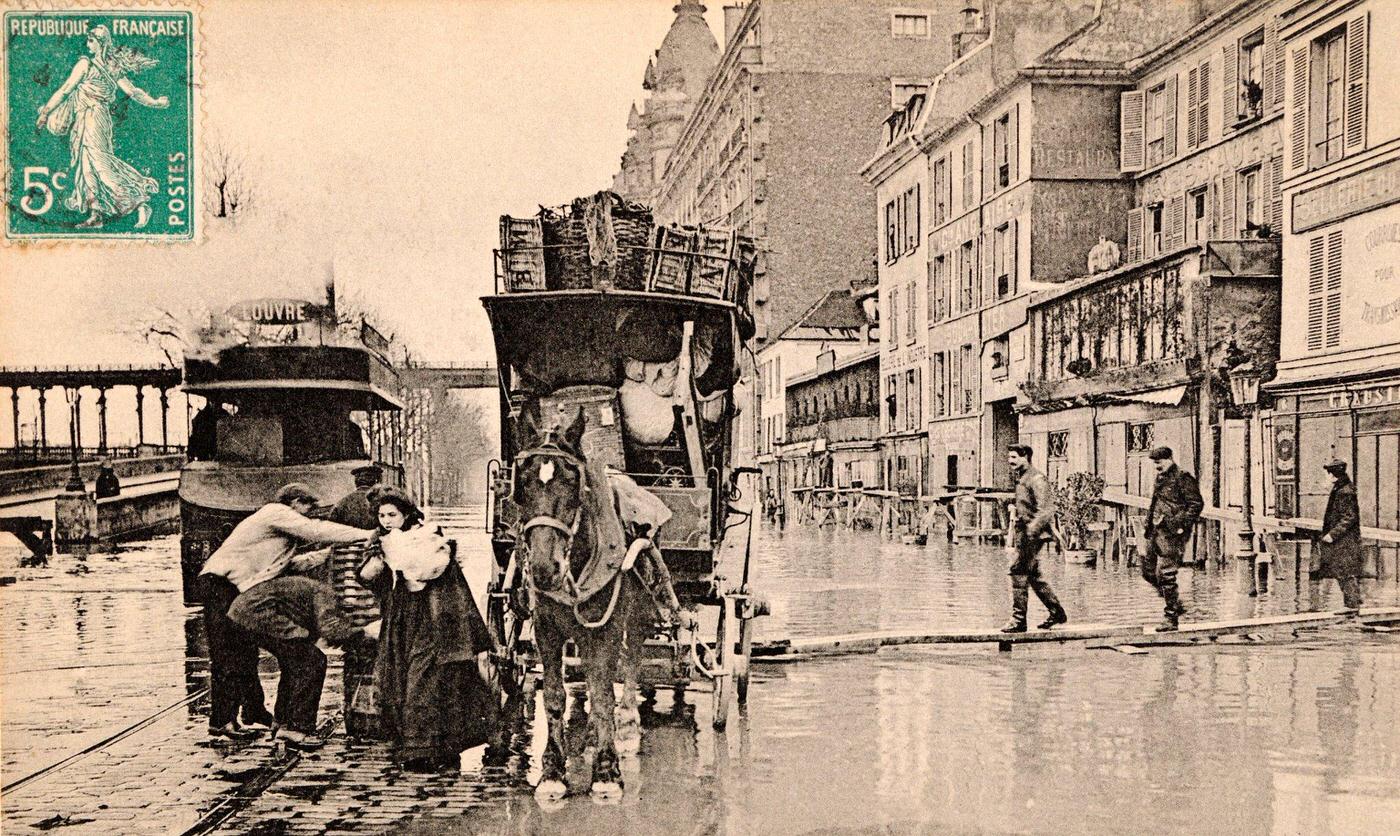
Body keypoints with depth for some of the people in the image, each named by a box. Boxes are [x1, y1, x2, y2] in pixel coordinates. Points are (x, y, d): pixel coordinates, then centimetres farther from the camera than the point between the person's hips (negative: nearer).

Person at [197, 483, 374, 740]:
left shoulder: (283, 525, 20)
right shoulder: (277, 513, -9)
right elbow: (316, 531, -16)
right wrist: (368, 534, -16)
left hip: (235, 592, 10)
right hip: (218, 584, -10)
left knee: (247, 653, 12)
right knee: (227, 657, -10)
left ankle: (254, 713, 17)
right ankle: (221, 721, -9)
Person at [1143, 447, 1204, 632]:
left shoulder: (1182, 478, -9)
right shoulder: (1160, 479, 17)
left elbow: (1197, 504, -12)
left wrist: (1182, 526, -15)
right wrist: (1150, 525, 17)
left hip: (1171, 533, -9)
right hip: (1156, 531, 9)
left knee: (1165, 573, -10)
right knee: (1148, 571, 10)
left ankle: (1170, 618, -1)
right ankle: (1176, 605, 25)